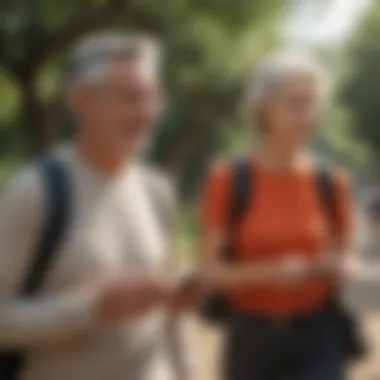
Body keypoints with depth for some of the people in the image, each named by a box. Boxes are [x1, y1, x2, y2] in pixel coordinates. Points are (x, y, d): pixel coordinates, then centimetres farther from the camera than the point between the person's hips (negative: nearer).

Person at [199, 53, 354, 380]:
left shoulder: (333, 182, 0)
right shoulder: (229, 179, -6)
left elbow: (339, 265, 10)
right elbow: (210, 271, -7)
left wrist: (332, 269, -14)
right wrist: (270, 271, -23)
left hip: (316, 339, 1)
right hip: (251, 337, 0)